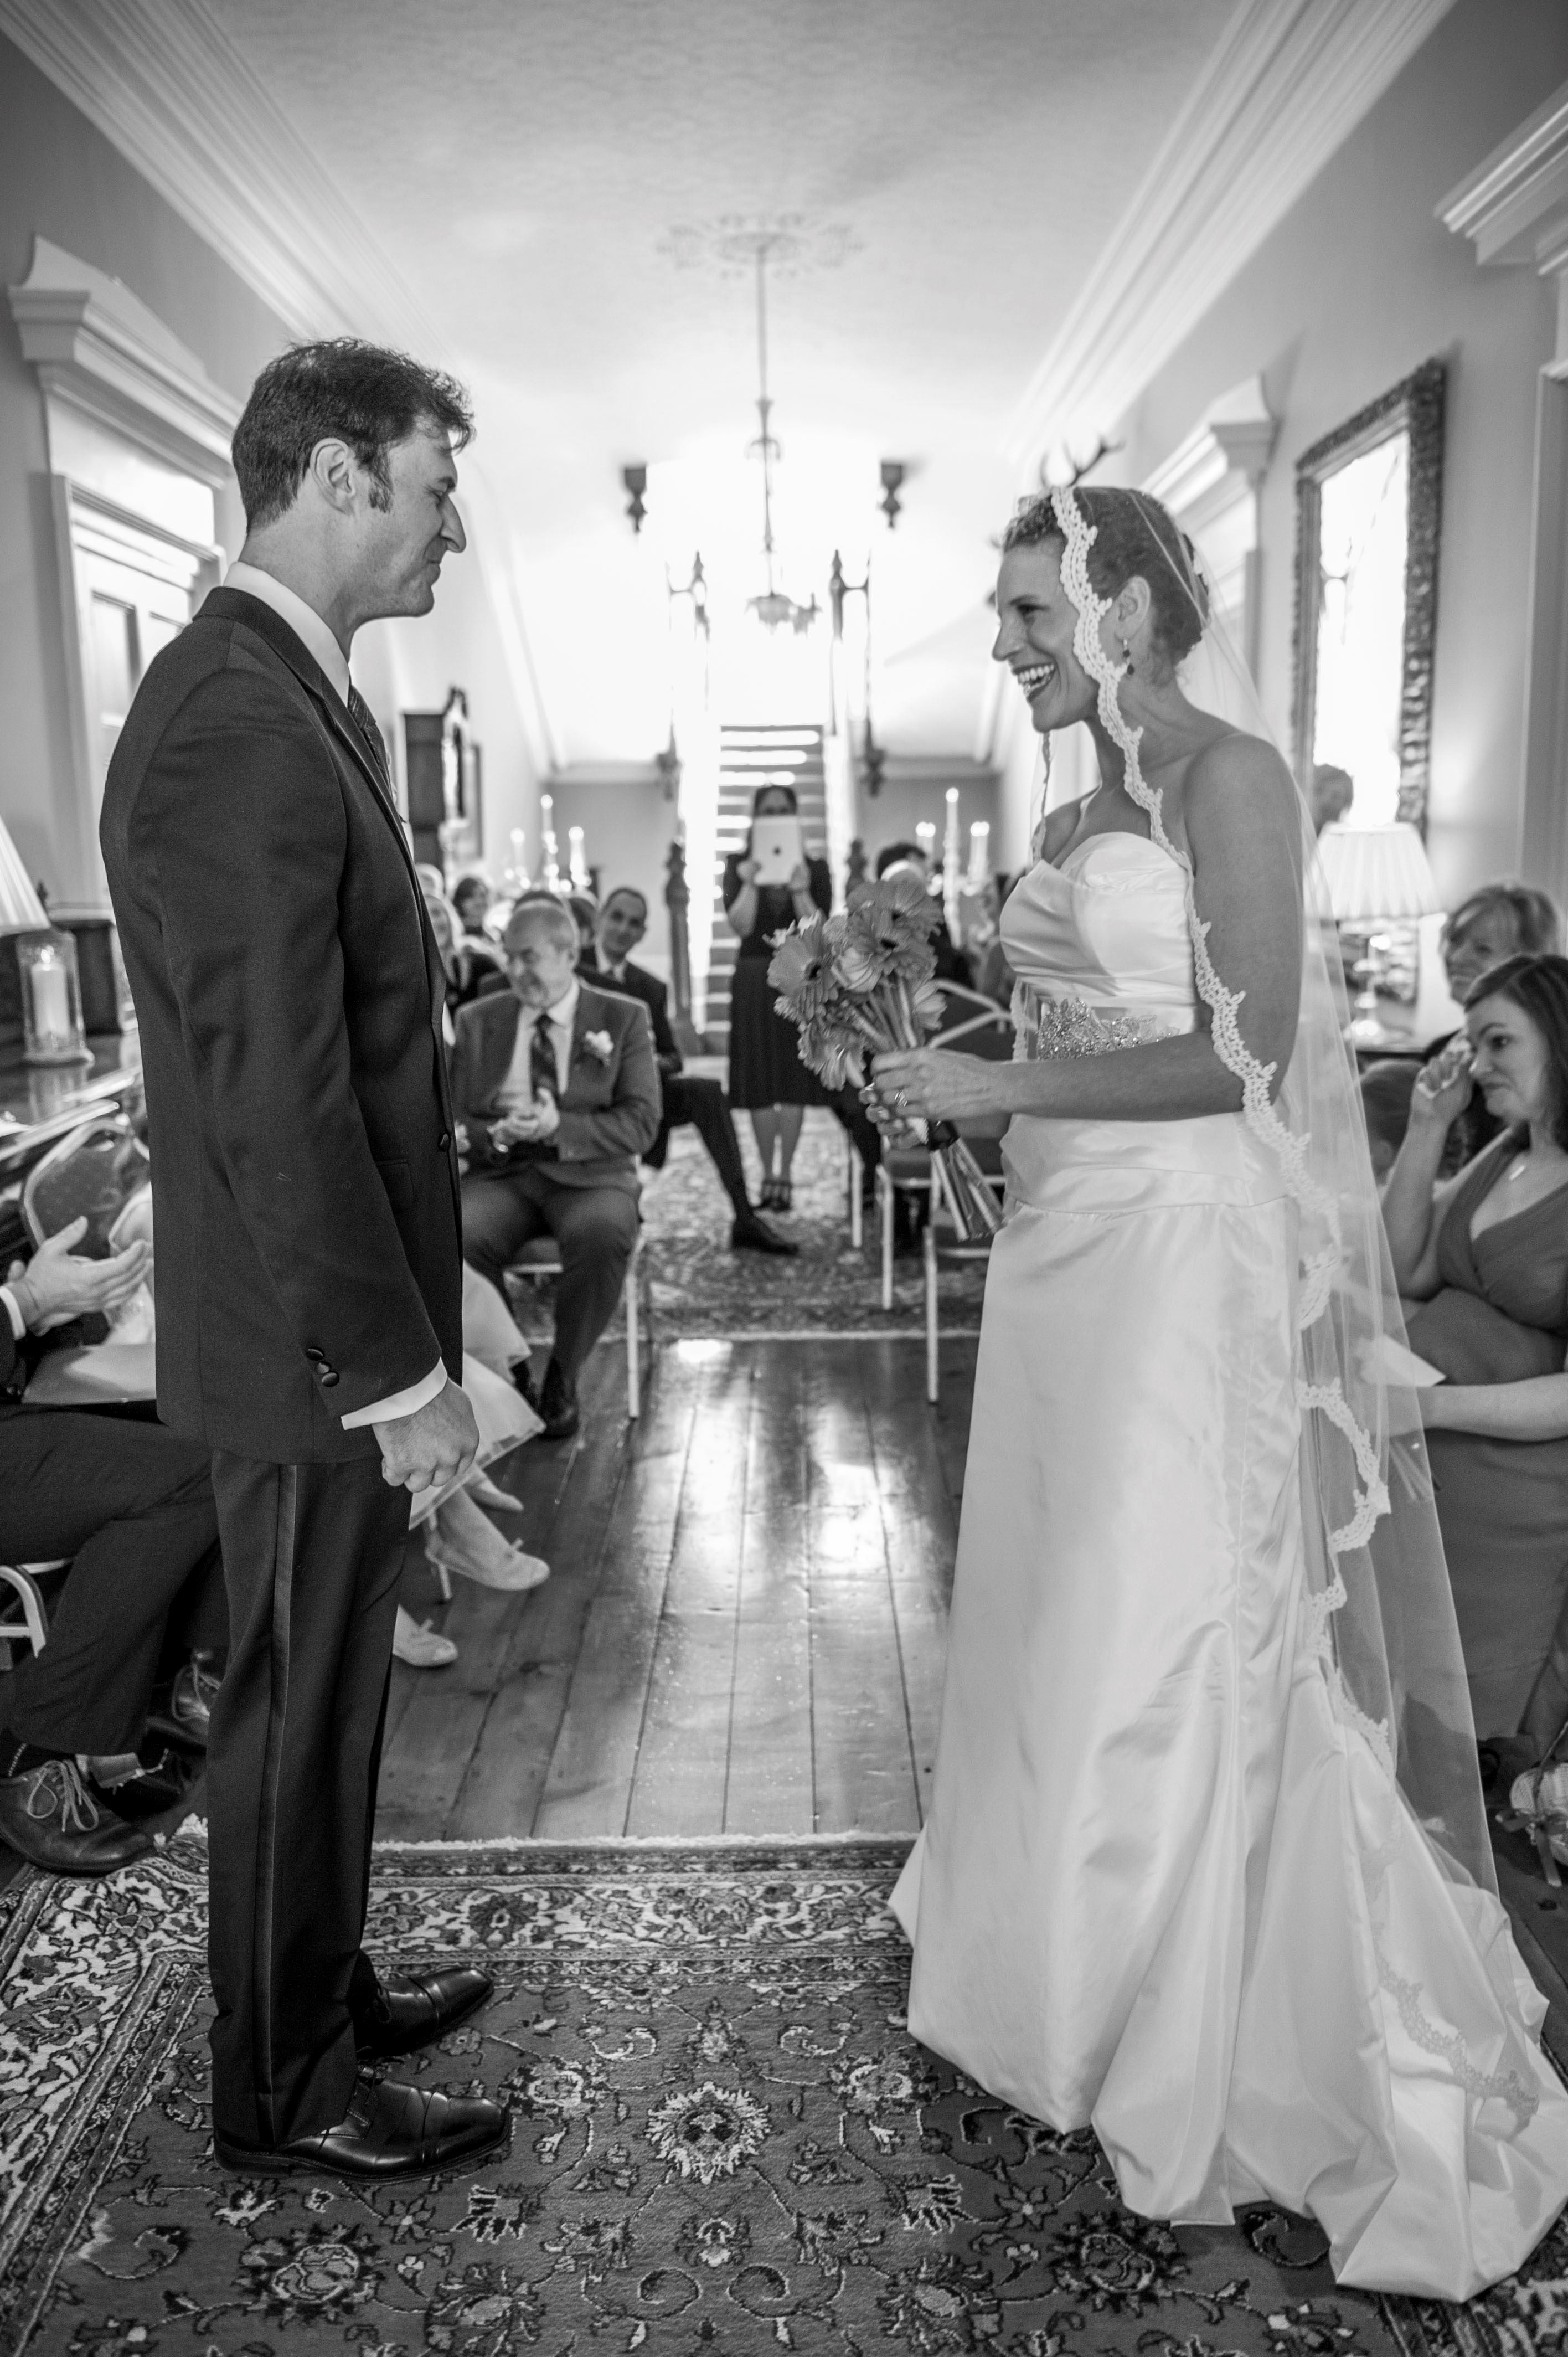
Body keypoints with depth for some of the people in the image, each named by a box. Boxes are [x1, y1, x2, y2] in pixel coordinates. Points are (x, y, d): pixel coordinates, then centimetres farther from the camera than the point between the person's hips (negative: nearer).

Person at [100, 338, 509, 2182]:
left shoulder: (294, 696, 11)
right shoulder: (233, 723, -21)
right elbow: (274, 1096, -25)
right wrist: (399, 1370, -19)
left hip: (346, 1310, 9)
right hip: (311, 1343, -9)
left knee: (326, 1695, 22)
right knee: (299, 1715, 9)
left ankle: (323, 1988, 43)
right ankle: (285, 2090, 32)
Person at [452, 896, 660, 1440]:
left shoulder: (623, 1018, 7)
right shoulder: (477, 1021, 14)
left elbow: (641, 1123, -1)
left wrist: (561, 1127, -18)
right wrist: (497, 1134, -13)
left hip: (589, 1174, -1)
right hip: (501, 1172, 2)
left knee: (604, 1233, -37)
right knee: (457, 1236, -32)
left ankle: (562, 1377, -12)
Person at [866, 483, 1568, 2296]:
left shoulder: (1229, 781, -9)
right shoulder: (1075, 816, 15)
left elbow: (1246, 1060, -16)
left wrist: (1001, 1087, -16)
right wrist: (948, 1084, 6)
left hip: (1193, 1263, -8)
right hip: (1067, 1256, 8)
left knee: (1177, 1646, 2)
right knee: (1065, 1622, 14)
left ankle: (1216, 2063, 23)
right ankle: (1074, 1971, 35)